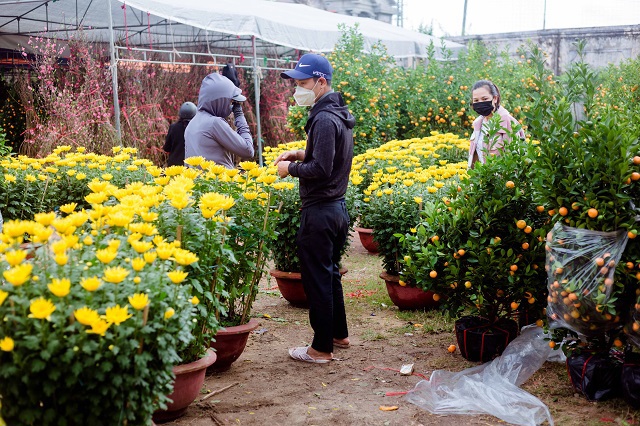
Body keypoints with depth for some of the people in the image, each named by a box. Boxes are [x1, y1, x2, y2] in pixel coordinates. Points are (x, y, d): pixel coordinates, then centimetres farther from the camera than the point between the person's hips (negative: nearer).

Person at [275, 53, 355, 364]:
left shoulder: (324, 119, -20)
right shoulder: (339, 114, 12)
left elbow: (321, 169, -24)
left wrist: (291, 168, -10)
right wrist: (300, 154, 10)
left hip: (320, 211, -10)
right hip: (337, 207, 10)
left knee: (316, 279, 0)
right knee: (330, 274, 21)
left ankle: (322, 348, 9)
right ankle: (339, 334, 33)